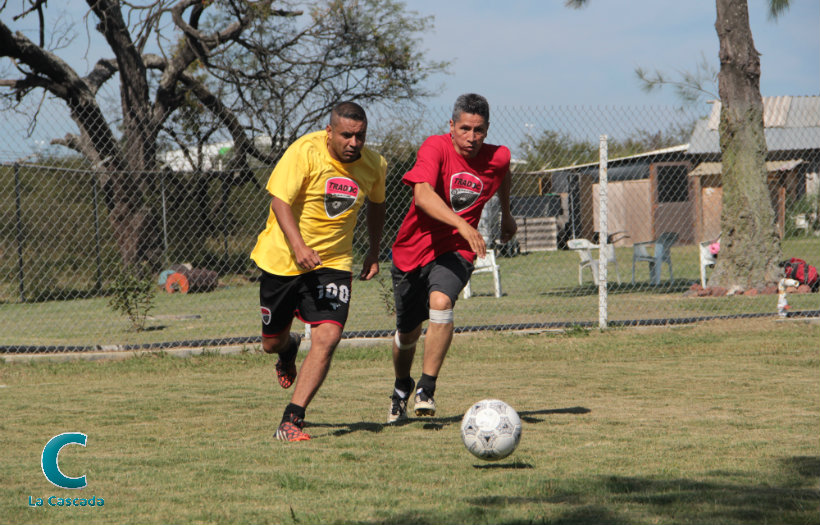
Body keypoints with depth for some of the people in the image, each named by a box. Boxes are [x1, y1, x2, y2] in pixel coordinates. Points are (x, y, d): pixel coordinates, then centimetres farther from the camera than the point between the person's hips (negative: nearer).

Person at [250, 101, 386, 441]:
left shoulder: (374, 165, -4)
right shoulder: (304, 152, -19)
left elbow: (376, 204, 17)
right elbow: (280, 201, -22)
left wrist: (374, 253, 17)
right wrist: (298, 246, -36)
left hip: (333, 261, 2)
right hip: (282, 259, -2)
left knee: (327, 337, -19)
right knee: (272, 343, 11)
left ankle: (291, 421, -15)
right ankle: (290, 348, 51)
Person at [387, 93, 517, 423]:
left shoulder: (497, 158, -7)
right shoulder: (435, 147, -19)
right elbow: (422, 195, -37)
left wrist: (506, 214, 31)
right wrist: (463, 226, -48)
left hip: (455, 251, 0)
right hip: (413, 249, 0)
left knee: (440, 302, -31)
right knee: (408, 333, 13)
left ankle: (427, 389, -22)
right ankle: (401, 389, 44)